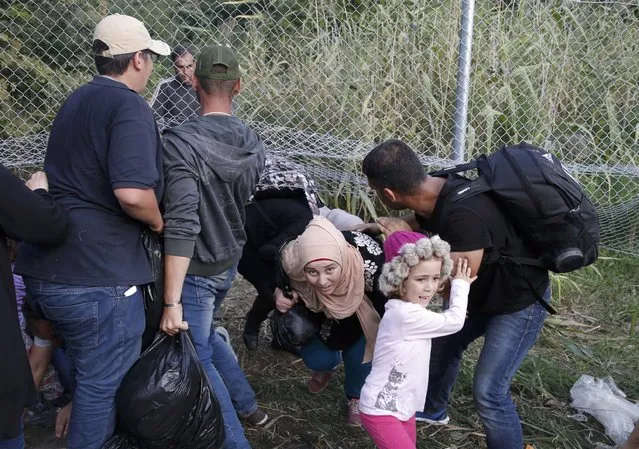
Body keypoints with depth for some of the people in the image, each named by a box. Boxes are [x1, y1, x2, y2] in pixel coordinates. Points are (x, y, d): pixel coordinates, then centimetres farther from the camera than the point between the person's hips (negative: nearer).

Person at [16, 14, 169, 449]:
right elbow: (131, 193, -28)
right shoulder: (129, 106, -14)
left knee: (89, 371, 26)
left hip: (46, 268, 9)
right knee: (107, 383, 6)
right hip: (98, 274, -9)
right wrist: (159, 222, -8)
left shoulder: (77, 100, 15)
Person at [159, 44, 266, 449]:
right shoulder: (254, 143, -4)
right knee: (203, 335, 28)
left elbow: (180, 226, -29)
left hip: (196, 271, -7)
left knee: (196, 358, 8)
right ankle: (248, 406, 38)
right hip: (229, 263, 7)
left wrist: (171, 303, -26)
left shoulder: (181, 142, -23)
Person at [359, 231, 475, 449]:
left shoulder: (407, 309, 4)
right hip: (381, 411, -10)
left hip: (401, 407, 10)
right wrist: (460, 284, -3)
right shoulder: (406, 314, -26)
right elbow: (454, 322, -16)